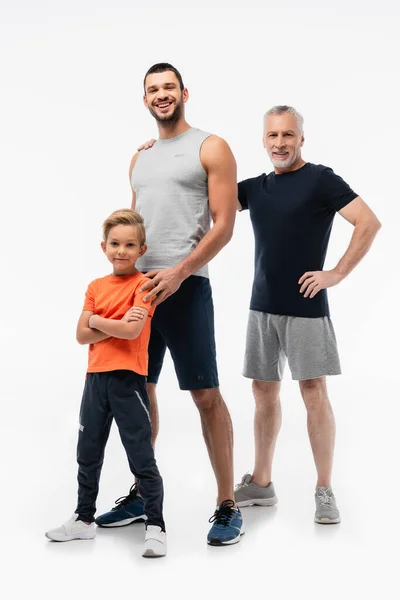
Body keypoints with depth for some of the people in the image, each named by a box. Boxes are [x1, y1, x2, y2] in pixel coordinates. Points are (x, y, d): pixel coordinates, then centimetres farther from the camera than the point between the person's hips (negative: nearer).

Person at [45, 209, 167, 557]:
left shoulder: (143, 284, -7)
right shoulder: (96, 287, 9)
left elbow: (133, 331, -20)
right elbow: (82, 335, 1)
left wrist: (97, 320, -5)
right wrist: (117, 324, -12)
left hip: (128, 380, -6)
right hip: (95, 378, 6)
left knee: (142, 459, -2)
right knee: (88, 455, 17)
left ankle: (155, 527, 7)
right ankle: (84, 519, 32)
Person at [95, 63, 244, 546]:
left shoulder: (210, 148, 0)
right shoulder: (140, 158, 20)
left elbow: (224, 225, -8)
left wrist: (177, 273, -18)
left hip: (184, 286, -7)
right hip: (138, 287, 7)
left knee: (206, 395, -5)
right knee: (139, 389, 12)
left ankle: (227, 506, 4)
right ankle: (140, 493, 25)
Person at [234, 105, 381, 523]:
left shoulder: (320, 179, -6)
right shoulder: (255, 187, 12)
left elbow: (369, 223, -13)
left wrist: (337, 273, -15)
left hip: (304, 306, -6)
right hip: (262, 306, 6)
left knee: (313, 392, -5)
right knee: (264, 391, 10)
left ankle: (325, 492, 2)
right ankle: (260, 483, 21)